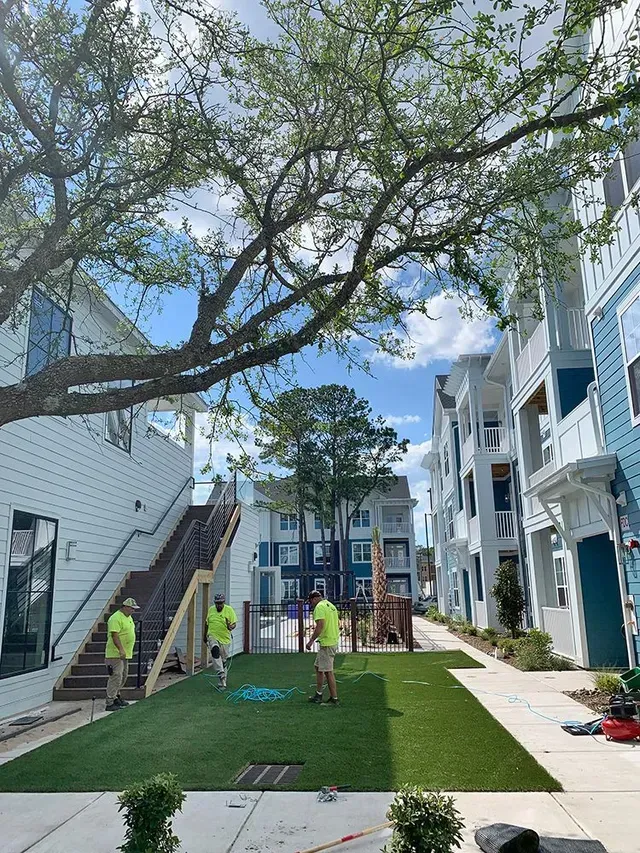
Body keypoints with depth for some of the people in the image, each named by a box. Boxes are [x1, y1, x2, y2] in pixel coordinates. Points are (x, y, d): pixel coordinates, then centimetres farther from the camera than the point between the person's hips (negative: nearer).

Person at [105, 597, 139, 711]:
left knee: (123, 676, 17)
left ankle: (116, 697, 30)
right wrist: (121, 649, -32)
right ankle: (109, 703, -8)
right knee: (116, 677, -11)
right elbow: (114, 635, -26)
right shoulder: (116, 618, -18)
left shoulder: (128, 617, 14)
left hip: (125, 653, 10)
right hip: (116, 654, -10)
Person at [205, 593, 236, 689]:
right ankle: (221, 674, -32)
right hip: (213, 637, 1)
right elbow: (207, 623, 16)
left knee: (223, 660, 10)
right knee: (215, 651, -30)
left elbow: (234, 623, -8)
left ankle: (223, 682, 24)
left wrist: (231, 627, -29)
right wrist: (205, 635, 20)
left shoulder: (229, 610, -5)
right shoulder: (211, 610, 5)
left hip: (225, 639, -1)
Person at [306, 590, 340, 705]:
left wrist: (311, 641, -20)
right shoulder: (330, 605, 15)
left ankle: (334, 699, 3)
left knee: (327, 671, -3)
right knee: (318, 666, 19)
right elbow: (336, 625, 21)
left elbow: (320, 626, -25)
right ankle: (318, 695, 26)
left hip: (327, 644, -10)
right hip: (333, 641, 10)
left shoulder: (320, 607, -14)